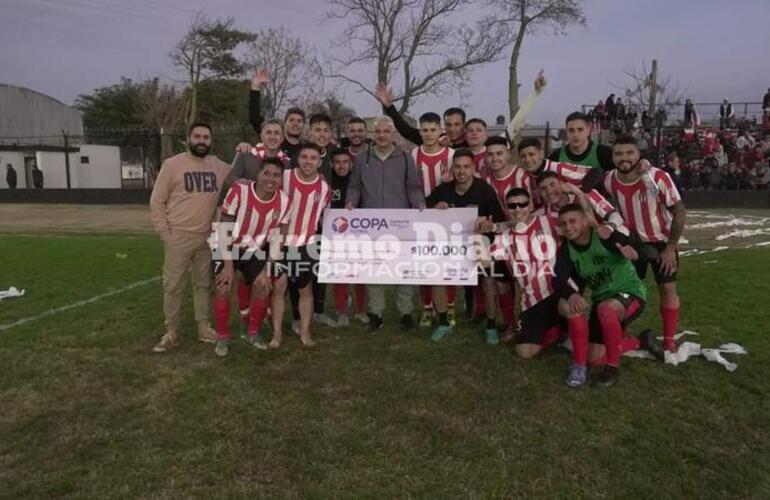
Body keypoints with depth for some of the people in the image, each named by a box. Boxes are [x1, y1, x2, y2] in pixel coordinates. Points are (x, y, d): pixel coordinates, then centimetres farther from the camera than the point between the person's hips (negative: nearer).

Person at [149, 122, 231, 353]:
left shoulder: (219, 167, 6)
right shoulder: (172, 164, -4)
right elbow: (157, 202, -2)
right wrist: (165, 233, -7)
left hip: (207, 238, 3)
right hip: (178, 238, -3)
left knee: (204, 284, 13)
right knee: (173, 286, 2)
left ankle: (204, 328, 23)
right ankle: (171, 333, 13)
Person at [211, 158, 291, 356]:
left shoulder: (283, 201, -16)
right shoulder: (239, 190, -29)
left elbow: (277, 238, -8)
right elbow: (224, 229, -22)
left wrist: (267, 271, -11)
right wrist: (228, 265, -22)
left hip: (254, 249, 4)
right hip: (226, 246, -3)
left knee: (264, 286, -6)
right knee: (224, 288, -14)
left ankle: (253, 333, 15)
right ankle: (222, 337, 6)